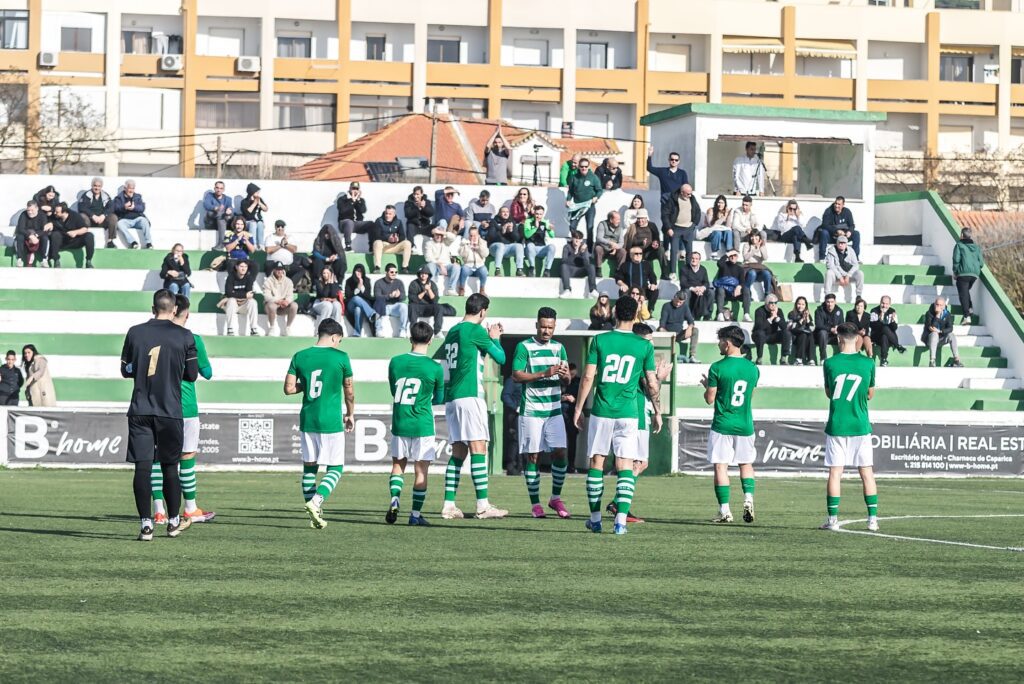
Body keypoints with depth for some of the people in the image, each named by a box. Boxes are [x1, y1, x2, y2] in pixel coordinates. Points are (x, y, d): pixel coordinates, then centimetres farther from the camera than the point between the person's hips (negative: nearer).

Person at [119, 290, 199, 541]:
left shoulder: (135, 333, 2)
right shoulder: (185, 336, -2)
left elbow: (126, 370, 11)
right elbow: (191, 375, 3)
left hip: (140, 410, 1)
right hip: (170, 411, -1)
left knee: (142, 467, -1)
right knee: (169, 466, 10)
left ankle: (146, 524, -6)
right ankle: (174, 521, 19)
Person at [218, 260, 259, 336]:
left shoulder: (249, 278, -3)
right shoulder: (231, 277, -10)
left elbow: (249, 293, -13)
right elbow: (228, 293, -22)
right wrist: (245, 295, -26)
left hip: (244, 306, 2)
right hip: (232, 304, -2)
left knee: (252, 301, -26)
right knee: (231, 300, -34)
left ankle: (253, 329, -26)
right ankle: (230, 329, -34)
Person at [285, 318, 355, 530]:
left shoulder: (299, 357, 2)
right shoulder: (340, 357, -5)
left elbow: (289, 388, 1)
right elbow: (349, 391, 3)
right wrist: (350, 414, 19)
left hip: (307, 421, 4)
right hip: (331, 422, -4)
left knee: (309, 467, 13)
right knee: (335, 468, 6)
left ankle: (315, 516, 12)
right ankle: (316, 502, -17)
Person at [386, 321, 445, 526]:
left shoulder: (395, 362, -1)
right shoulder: (435, 368, -8)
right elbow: (439, 399, 6)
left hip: (399, 424, 3)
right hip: (423, 425, -3)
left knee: (398, 465, 17)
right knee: (421, 471, 4)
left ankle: (394, 499, -6)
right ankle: (415, 514, 5)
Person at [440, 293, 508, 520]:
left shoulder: (452, 331, 17)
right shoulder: (476, 331, -7)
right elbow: (500, 358, -1)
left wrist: (490, 337, 32)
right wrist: (495, 338, 16)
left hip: (451, 397, 8)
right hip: (469, 395, -8)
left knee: (458, 451, 9)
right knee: (478, 448, -9)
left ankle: (449, 505, 4)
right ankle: (482, 505, -14)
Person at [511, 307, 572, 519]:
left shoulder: (559, 348, 12)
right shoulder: (524, 347, -2)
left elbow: (566, 382, 13)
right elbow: (516, 375, -11)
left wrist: (564, 376, -11)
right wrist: (545, 373, -20)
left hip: (554, 410, 4)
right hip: (531, 411, -4)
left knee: (560, 453, -5)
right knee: (533, 456, -2)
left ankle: (556, 498, 10)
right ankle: (535, 504, 4)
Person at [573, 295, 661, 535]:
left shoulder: (600, 340, -1)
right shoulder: (644, 346, 0)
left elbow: (588, 377, -2)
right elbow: (652, 384, 4)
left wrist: (579, 408, 6)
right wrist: (657, 412, 16)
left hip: (601, 412, 0)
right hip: (628, 414, 0)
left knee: (596, 463, 10)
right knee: (625, 466, 1)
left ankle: (595, 518, 16)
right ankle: (621, 519, -10)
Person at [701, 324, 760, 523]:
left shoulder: (717, 368, -11)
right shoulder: (752, 369, 3)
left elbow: (710, 399, -7)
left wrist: (707, 385, 14)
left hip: (722, 425, -4)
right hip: (745, 425, 4)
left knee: (720, 466, 2)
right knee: (746, 463, 19)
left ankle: (724, 511, 0)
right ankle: (748, 498, -1)